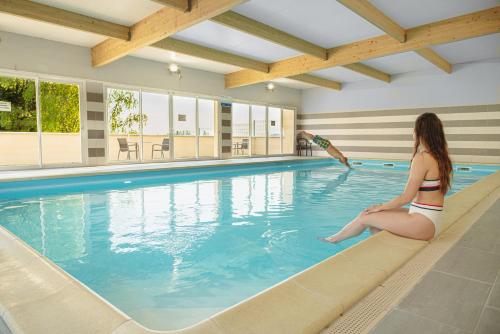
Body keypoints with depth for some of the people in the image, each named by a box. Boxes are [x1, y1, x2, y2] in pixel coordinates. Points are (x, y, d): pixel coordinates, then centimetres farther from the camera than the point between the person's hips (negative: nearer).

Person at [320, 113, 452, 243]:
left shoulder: (422, 157, -18)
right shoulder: (440, 157, 9)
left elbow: (407, 197, -17)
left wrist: (381, 207, -6)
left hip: (423, 222, -9)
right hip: (433, 221, 9)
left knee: (365, 216, 0)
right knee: (375, 215, 13)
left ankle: (333, 239, 21)